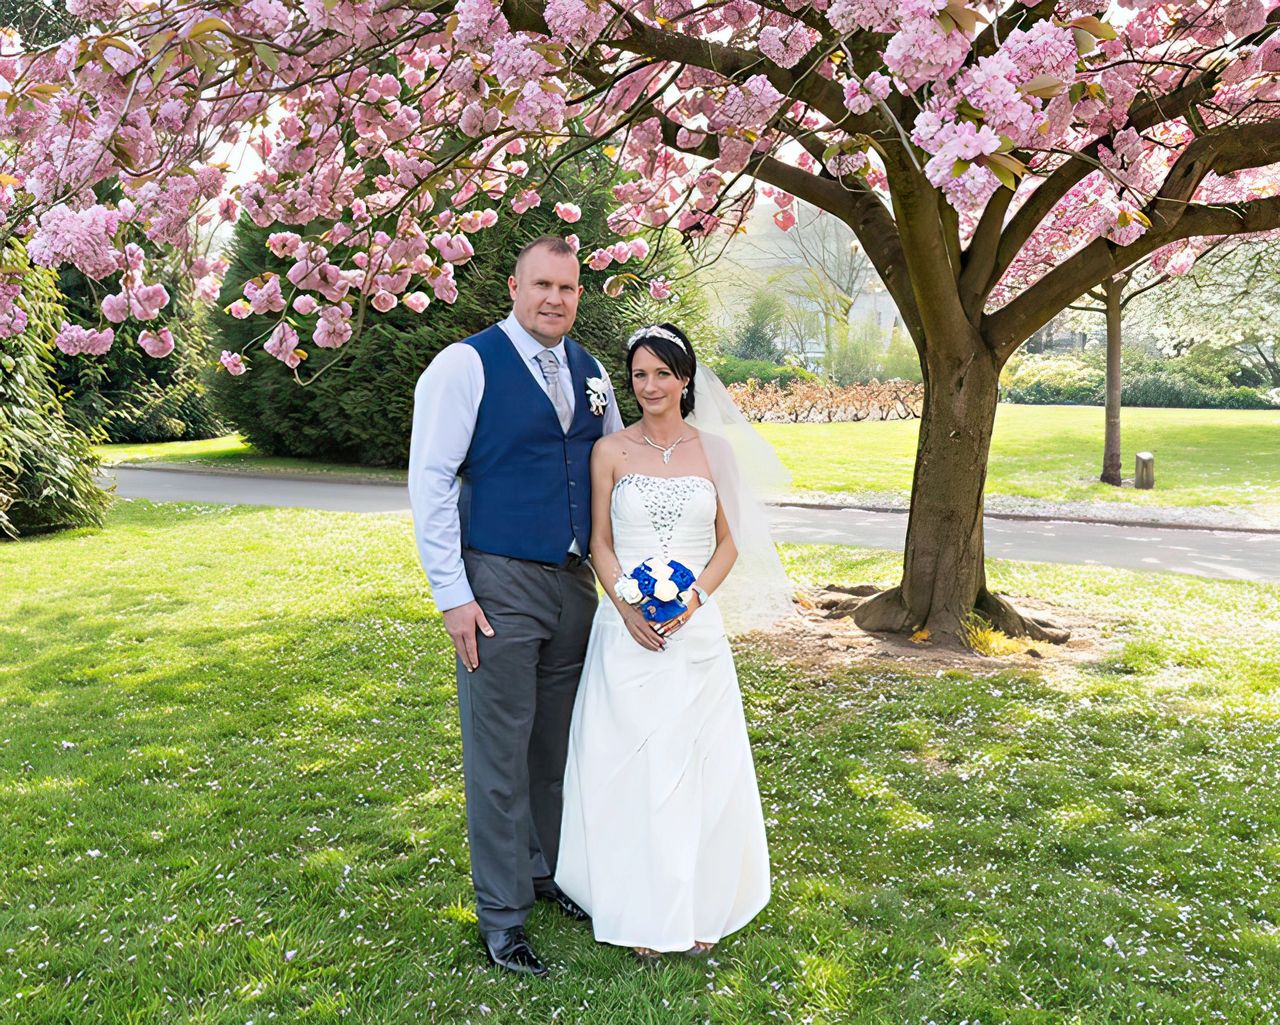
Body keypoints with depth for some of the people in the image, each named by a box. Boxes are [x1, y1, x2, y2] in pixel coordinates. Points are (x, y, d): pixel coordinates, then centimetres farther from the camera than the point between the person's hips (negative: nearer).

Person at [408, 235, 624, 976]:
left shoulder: (590, 371, 10)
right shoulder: (466, 365, -9)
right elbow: (430, 481, -10)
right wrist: (453, 594, -13)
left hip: (576, 582, 6)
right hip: (499, 586, -6)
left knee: (558, 745, 17)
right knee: (500, 757, 2)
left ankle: (548, 870, 38)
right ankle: (502, 915, 18)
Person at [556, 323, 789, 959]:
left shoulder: (713, 450, 5)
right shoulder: (610, 452, 2)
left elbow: (729, 542, 7)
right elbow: (600, 544, 3)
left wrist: (693, 597, -10)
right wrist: (628, 607, -12)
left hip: (696, 629, 1)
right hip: (627, 631, 0)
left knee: (698, 762, 5)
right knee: (628, 763, 3)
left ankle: (699, 905, 22)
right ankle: (642, 910, 19)